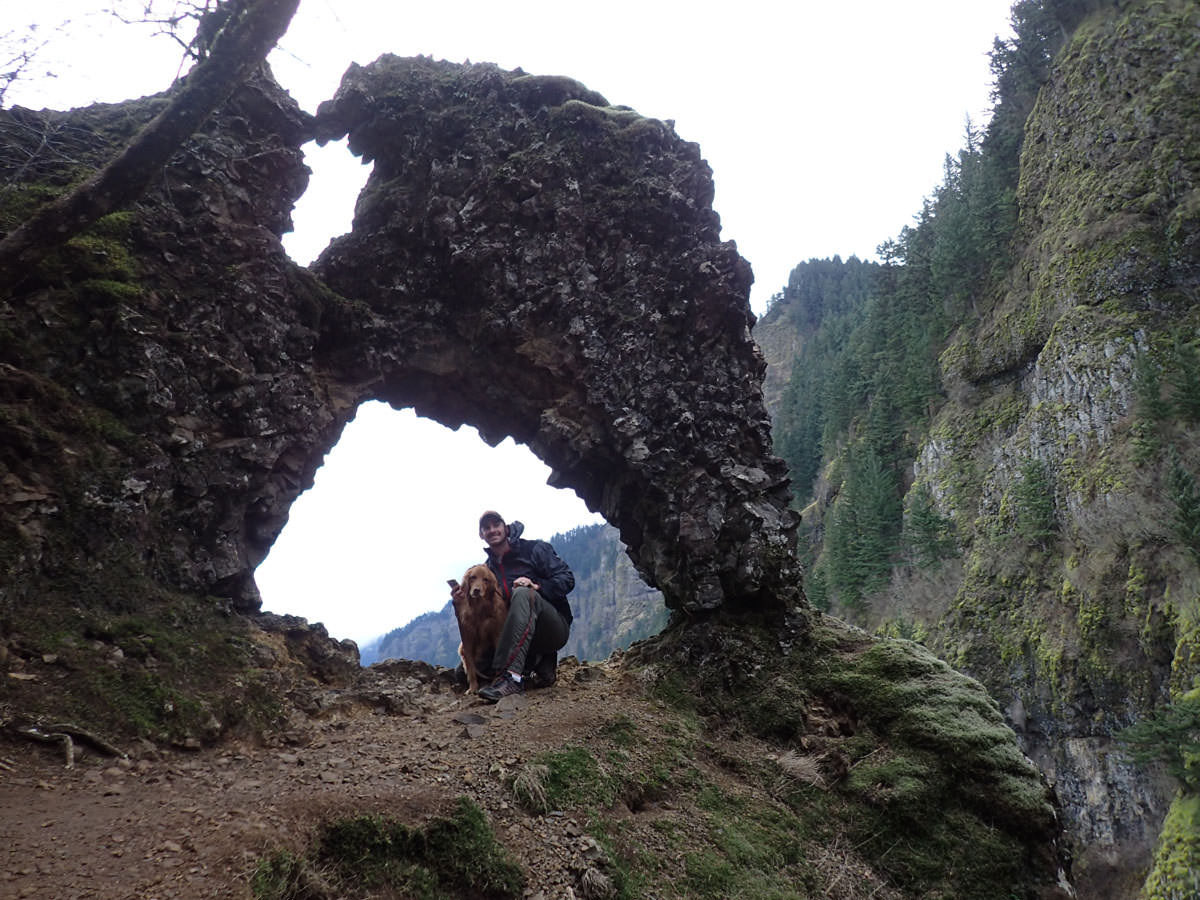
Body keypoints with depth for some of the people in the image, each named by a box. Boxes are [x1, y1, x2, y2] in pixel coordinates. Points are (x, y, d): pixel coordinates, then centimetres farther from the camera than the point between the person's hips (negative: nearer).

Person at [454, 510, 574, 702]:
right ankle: (540, 663, 4)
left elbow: (567, 579, -7)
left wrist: (537, 586, -24)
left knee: (523, 594, -36)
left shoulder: (534, 550, 1)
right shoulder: (487, 568, 15)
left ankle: (512, 676, -46)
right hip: (521, 639, 5)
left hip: (555, 628, -5)